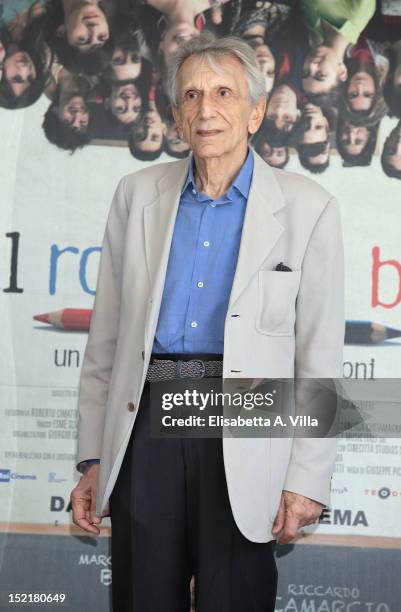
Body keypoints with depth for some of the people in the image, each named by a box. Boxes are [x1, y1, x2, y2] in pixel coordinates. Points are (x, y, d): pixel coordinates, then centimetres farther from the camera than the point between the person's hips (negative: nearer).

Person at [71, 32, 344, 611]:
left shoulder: (307, 208, 0)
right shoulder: (138, 194, 8)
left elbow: (320, 357, 0)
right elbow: (104, 339, 10)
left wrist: (307, 478, -4)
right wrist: (92, 459, 8)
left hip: (243, 432, -2)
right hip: (145, 419, 2)